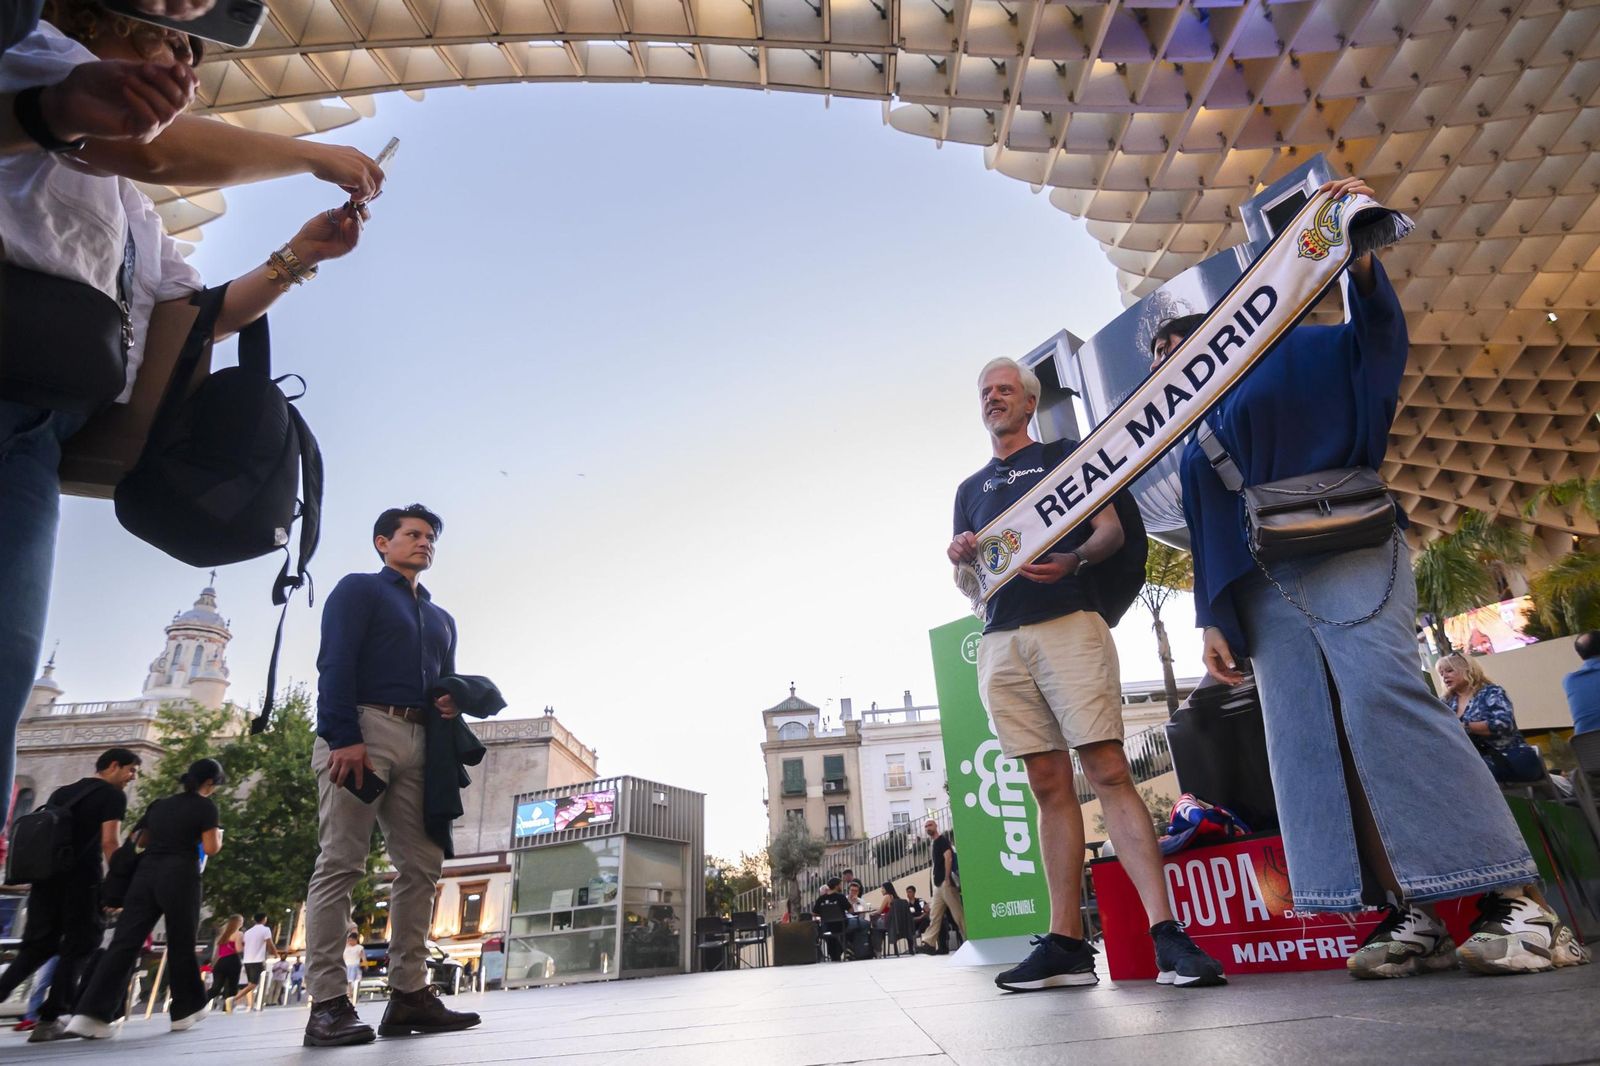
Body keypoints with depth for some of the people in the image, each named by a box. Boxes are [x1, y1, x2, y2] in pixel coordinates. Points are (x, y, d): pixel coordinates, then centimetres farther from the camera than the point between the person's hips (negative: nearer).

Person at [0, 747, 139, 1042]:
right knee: (78, 946, 2)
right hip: (82, 879, -7)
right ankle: (50, 1019, 0)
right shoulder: (113, 795, -2)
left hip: (47, 875, 7)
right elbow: (109, 841, -11)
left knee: (38, 944, 14)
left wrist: (36, 876, 26)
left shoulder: (61, 792, 22)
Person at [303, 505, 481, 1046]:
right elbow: (335, 664, -5)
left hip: (418, 743, 7)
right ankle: (328, 1002, -6)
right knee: (341, 863, -8)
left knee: (422, 865, 1)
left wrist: (454, 701, 2)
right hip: (362, 731, -7)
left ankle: (409, 994, 5)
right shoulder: (359, 589, 8)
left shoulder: (441, 619, 28)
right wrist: (344, 737, -18)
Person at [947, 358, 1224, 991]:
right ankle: (1066, 944, 4)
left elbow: (1112, 530, 3)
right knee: (1050, 787, 3)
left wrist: (1074, 560, -18)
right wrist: (961, 560, -2)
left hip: (1068, 624, -4)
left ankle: (1167, 933, -12)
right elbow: (967, 584, 22)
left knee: (1108, 771, -13)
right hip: (1000, 642, 4)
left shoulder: (1063, 458, 13)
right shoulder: (970, 489, 24)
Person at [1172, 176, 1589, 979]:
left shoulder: (1281, 356, 14)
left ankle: (1518, 899, -16)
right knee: (1306, 738, -6)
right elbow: (1207, 540, 21)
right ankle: (1411, 914, -5)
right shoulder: (1191, 448, 26)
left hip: (1342, 548, -5)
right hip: (1262, 587, 6)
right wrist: (1212, 622, 10)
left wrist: (1359, 253, -19)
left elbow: (1374, 340, -2)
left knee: (1383, 695, -22)